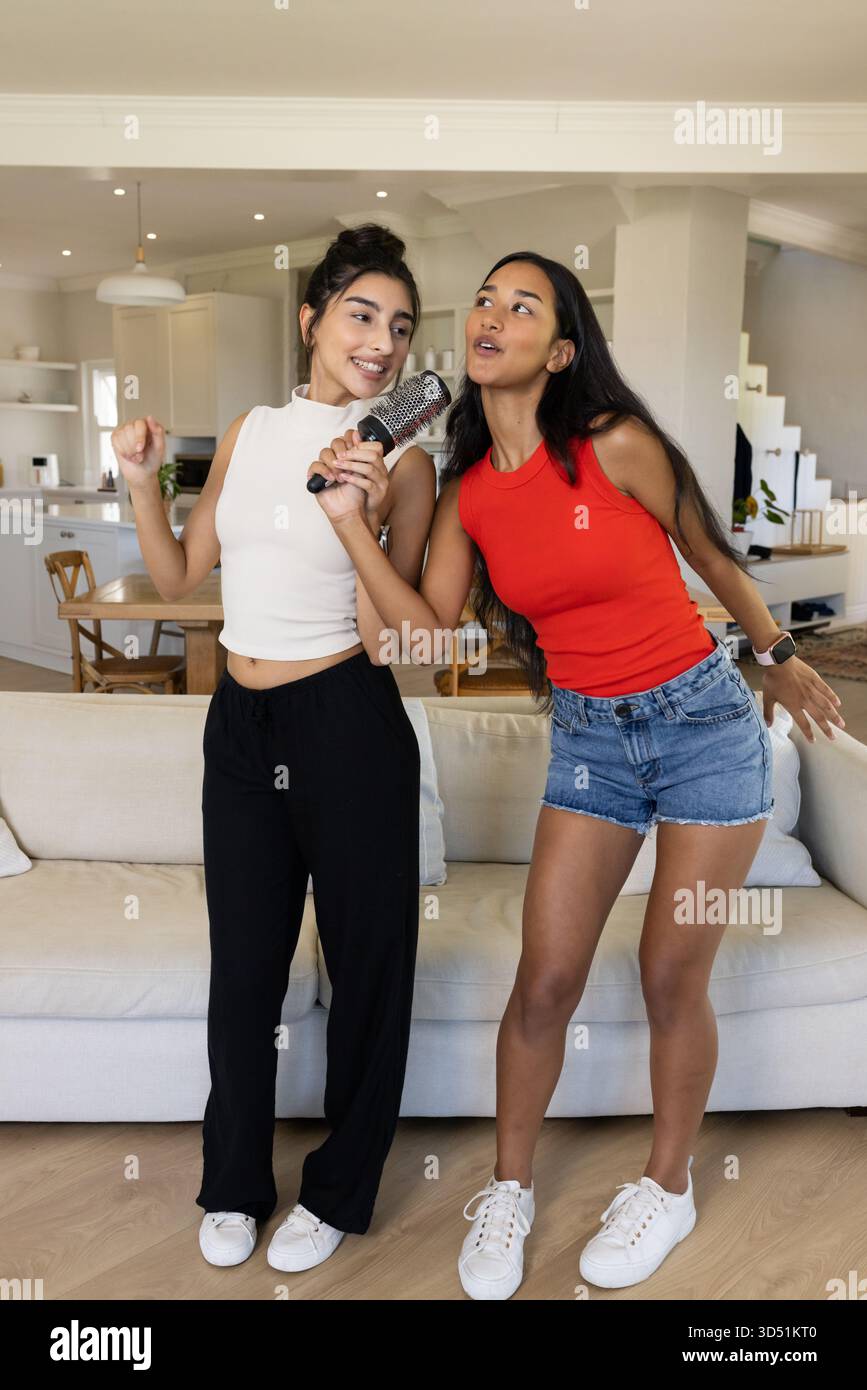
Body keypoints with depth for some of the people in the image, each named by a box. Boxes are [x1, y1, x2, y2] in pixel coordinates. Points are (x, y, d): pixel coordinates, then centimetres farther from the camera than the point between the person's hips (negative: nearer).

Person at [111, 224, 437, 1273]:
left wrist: (358, 520, -22)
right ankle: (233, 1184, 35)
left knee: (366, 958, 9)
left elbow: (385, 633, -10)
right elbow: (181, 576, 13)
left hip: (347, 723, -4)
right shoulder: (249, 432, 8)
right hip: (240, 723, 4)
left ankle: (338, 1191, 30)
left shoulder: (402, 460, -5)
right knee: (242, 959, 15)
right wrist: (141, 480, 0)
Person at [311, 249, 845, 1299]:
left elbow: (712, 556, 1)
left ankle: (668, 1187, 29)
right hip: (588, 737, 3)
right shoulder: (465, 490, 0)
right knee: (545, 979, 3)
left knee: (672, 976, 5)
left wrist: (783, 660, 12)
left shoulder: (617, 445, -13)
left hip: (704, 719, -3)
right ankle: (508, 1190, 25)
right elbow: (430, 635, -6)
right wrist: (354, 524, -12)